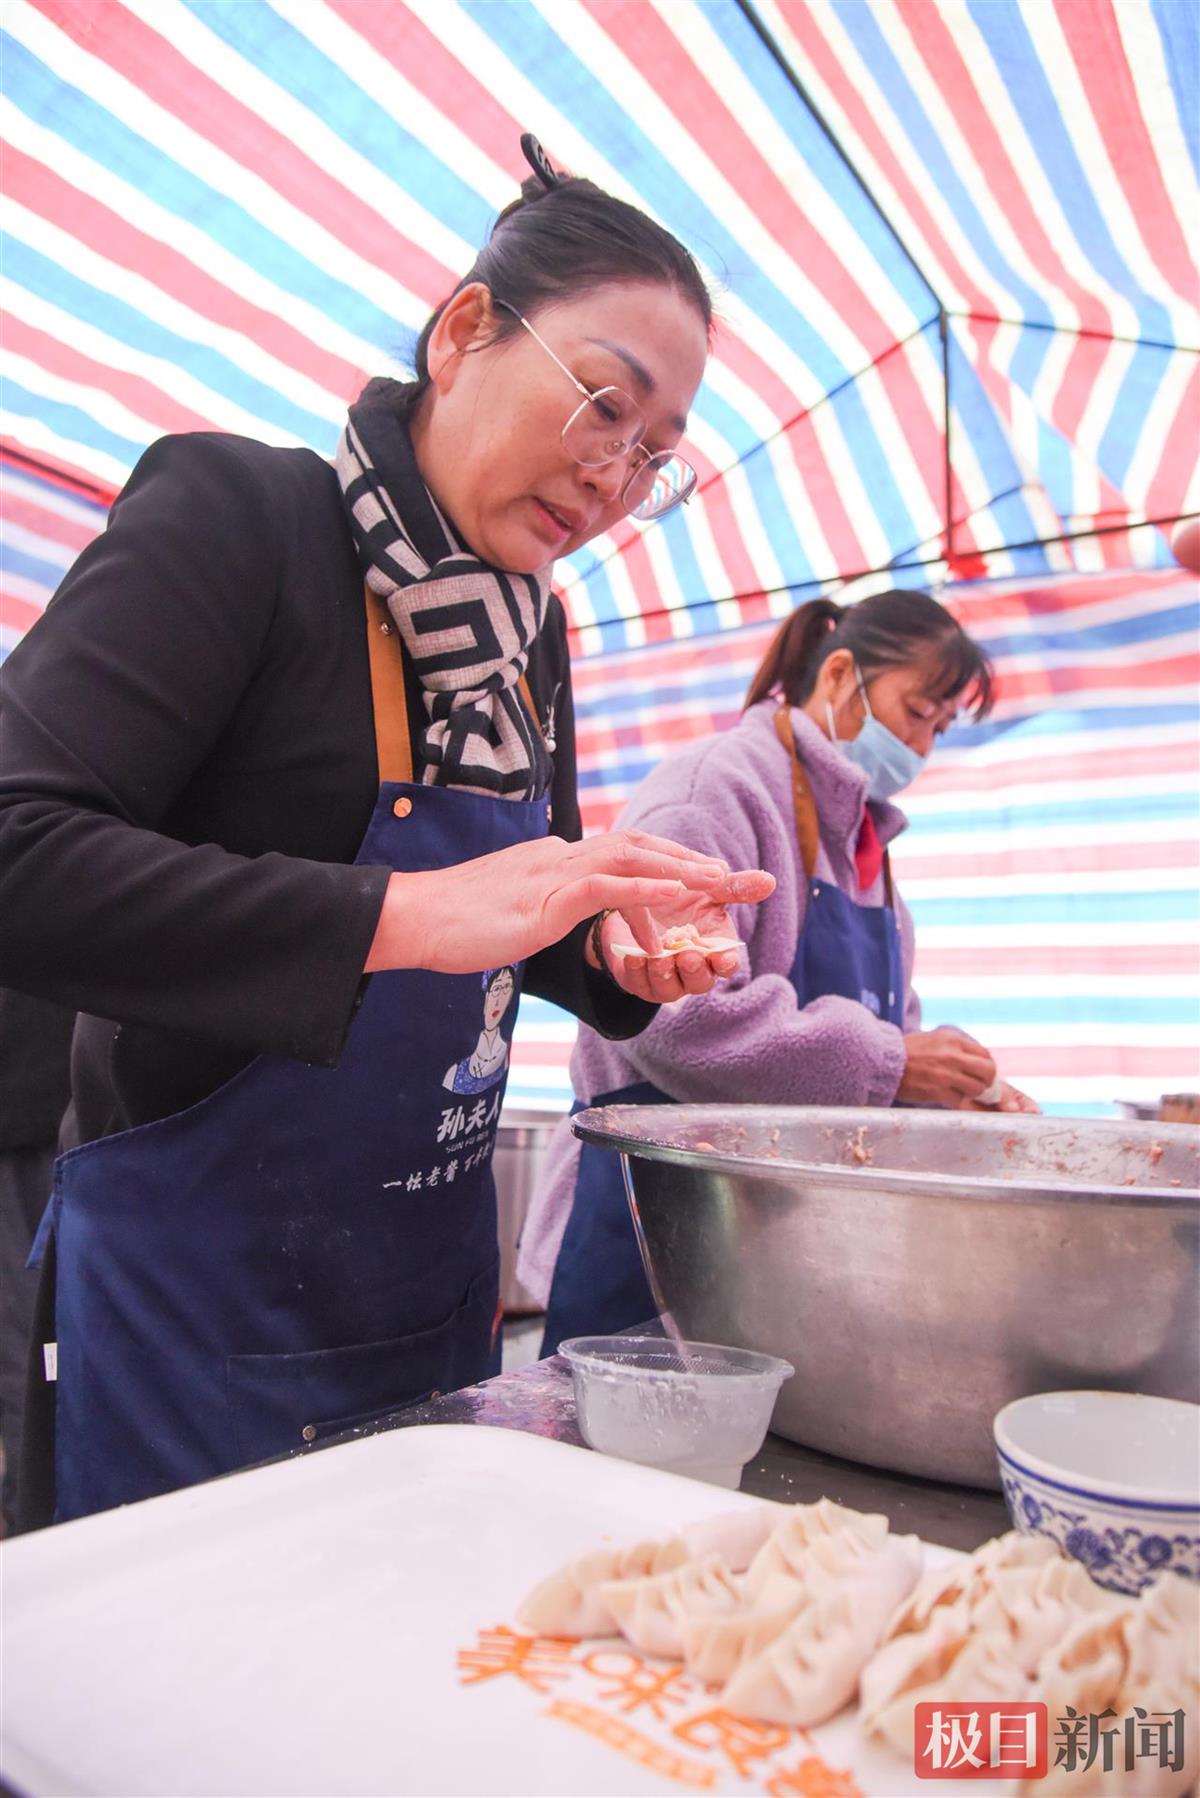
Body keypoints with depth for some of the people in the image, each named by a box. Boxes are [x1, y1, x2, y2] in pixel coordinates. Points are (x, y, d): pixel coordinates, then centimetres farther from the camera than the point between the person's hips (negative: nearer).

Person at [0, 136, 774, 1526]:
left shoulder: (529, 629, 7)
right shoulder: (237, 512, -14)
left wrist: (617, 952, -6)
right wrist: (407, 913, -32)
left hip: (432, 1278, 7)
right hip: (203, 1290, -6)